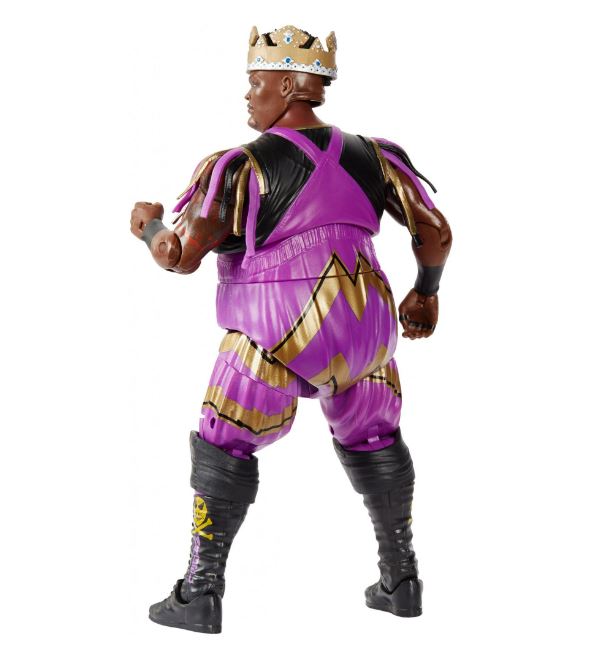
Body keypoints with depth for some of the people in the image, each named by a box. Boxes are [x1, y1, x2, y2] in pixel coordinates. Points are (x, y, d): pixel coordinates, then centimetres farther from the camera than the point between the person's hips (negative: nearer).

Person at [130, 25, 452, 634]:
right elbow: (435, 232, 8)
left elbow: (181, 256, -16)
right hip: (364, 328, 5)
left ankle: (200, 594, 12)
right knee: (371, 439, 24)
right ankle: (401, 581, 29)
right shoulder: (368, 156, 5)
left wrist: (148, 225, 6)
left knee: (224, 446, 12)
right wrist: (426, 290, 26)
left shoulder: (245, 167, -11)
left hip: (277, 339, -5)